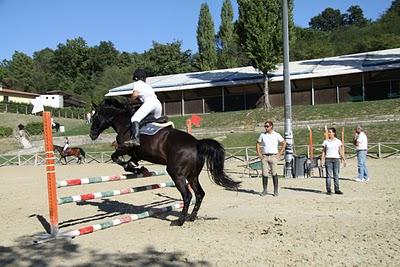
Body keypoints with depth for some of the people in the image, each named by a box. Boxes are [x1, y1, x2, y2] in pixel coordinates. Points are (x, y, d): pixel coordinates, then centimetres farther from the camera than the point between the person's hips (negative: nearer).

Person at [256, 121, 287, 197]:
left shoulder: (277, 135, 3)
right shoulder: (262, 135, 10)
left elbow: (284, 143, 6)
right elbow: (258, 144, 18)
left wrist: (279, 154, -1)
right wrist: (259, 154, 6)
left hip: (273, 156, -2)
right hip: (264, 156, 2)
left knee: (274, 174, -3)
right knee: (264, 174, 2)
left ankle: (276, 191, 3)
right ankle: (265, 190, 9)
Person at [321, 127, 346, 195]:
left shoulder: (338, 141, 7)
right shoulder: (326, 142, 7)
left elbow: (340, 151, 7)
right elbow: (323, 152, 6)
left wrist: (344, 160, 2)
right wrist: (322, 160, -3)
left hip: (336, 159, 1)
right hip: (328, 159, 0)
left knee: (336, 175, 3)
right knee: (329, 175, -1)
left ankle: (337, 190, 9)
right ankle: (328, 190, 2)